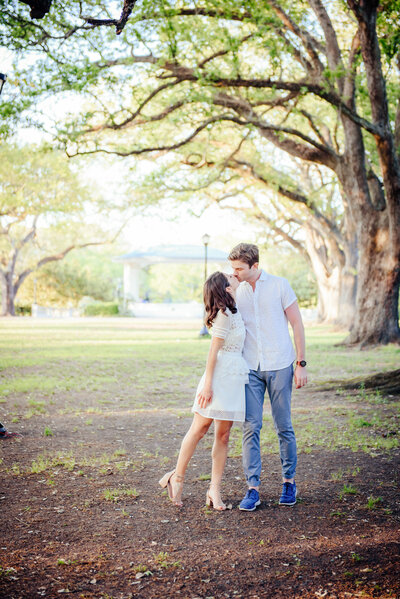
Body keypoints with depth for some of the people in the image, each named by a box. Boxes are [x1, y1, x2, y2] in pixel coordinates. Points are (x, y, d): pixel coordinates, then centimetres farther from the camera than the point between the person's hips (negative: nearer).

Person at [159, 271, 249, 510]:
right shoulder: (224, 314, -10)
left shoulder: (232, 311, 16)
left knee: (223, 435, 5)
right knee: (200, 428, -1)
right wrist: (208, 384, -16)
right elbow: (214, 349, -14)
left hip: (235, 378, 8)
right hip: (220, 375, -8)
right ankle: (178, 477, 13)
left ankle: (215, 490, 8)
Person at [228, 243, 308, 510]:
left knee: (284, 427, 6)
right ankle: (253, 488, 3)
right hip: (250, 368, 3)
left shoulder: (279, 286, -3)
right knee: (251, 428, -3)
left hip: (279, 365, -2)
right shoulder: (236, 292, 7)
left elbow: (297, 324, -2)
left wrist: (302, 364, -5)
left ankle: (289, 482, 21)